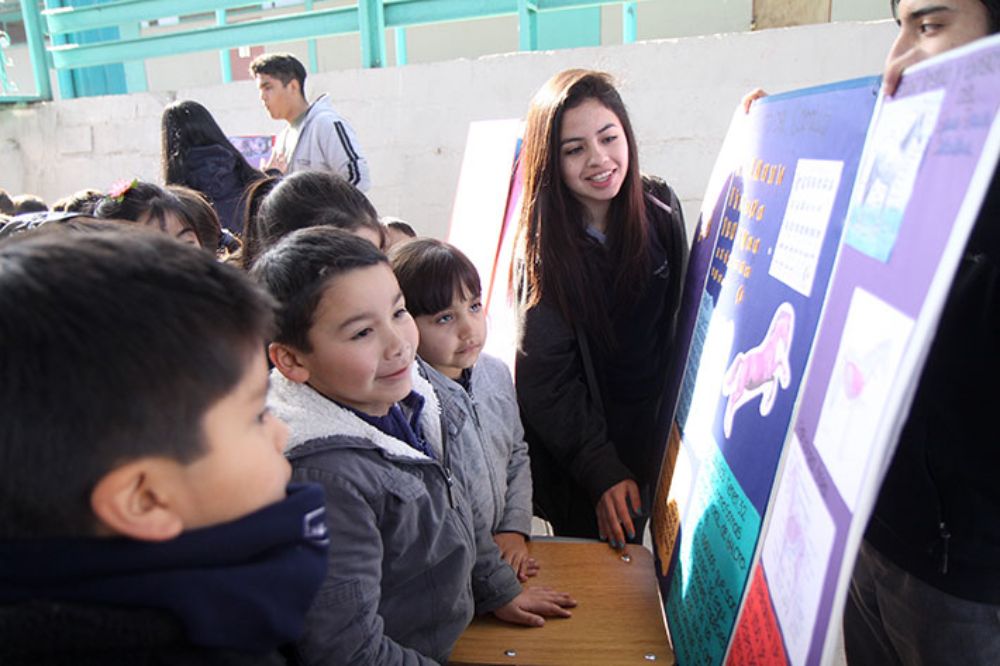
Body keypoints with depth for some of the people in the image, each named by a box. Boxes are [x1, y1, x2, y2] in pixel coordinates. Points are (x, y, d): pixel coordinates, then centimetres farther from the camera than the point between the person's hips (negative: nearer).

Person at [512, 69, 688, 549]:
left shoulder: (660, 208, -7)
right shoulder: (542, 245, -19)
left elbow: (679, 319, 7)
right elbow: (544, 382, -17)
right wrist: (602, 471, -21)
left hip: (652, 433, 4)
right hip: (575, 461, -3)